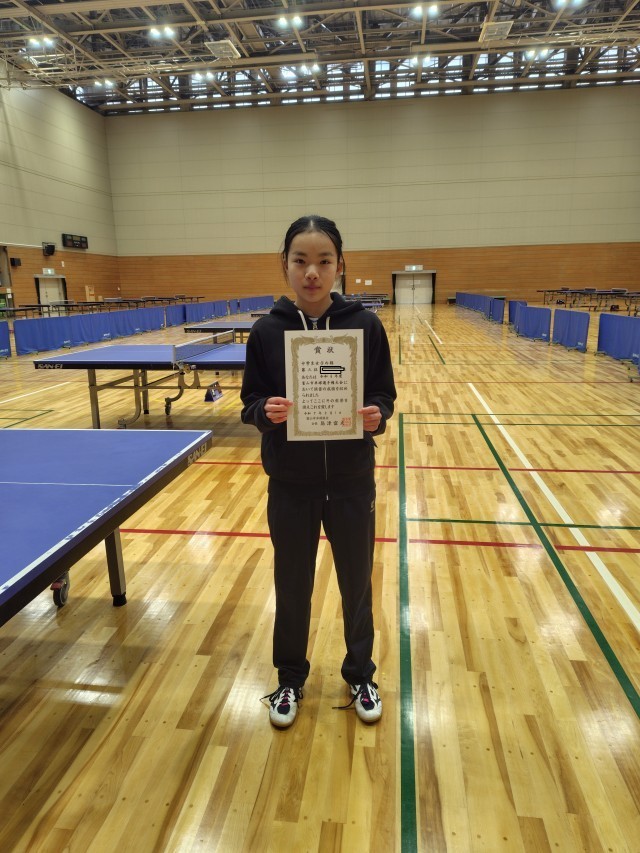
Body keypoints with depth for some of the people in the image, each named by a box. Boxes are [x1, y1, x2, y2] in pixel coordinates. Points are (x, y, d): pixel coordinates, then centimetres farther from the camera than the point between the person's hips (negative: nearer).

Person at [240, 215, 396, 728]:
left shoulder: (365, 325, -7)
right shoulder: (267, 331, -6)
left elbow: (384, 397, -1)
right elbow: (250, 402, 0)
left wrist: (376, 416, -23)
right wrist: (266, 411, -22)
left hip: (352, 481, 0)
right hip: (290, 484, 1)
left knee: (357, 583, 16)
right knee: (292, 585, 16)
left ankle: (360, 676, 42)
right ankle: (291, 679, 41)